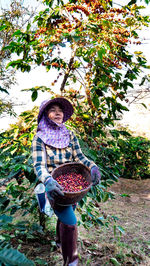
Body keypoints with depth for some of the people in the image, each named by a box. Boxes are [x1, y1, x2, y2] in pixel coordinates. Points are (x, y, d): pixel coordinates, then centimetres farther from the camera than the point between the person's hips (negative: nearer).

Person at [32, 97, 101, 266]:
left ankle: (60, 241, 54)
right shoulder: (39, 138, -13)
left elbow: (79, 156, -3)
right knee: (70, 221, -12)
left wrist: (92, 167, -22)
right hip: (55, 186, -5)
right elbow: (39, 165, -20)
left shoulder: (69, 135, -1)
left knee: (65, 216, 24)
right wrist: (47, 181, -40)